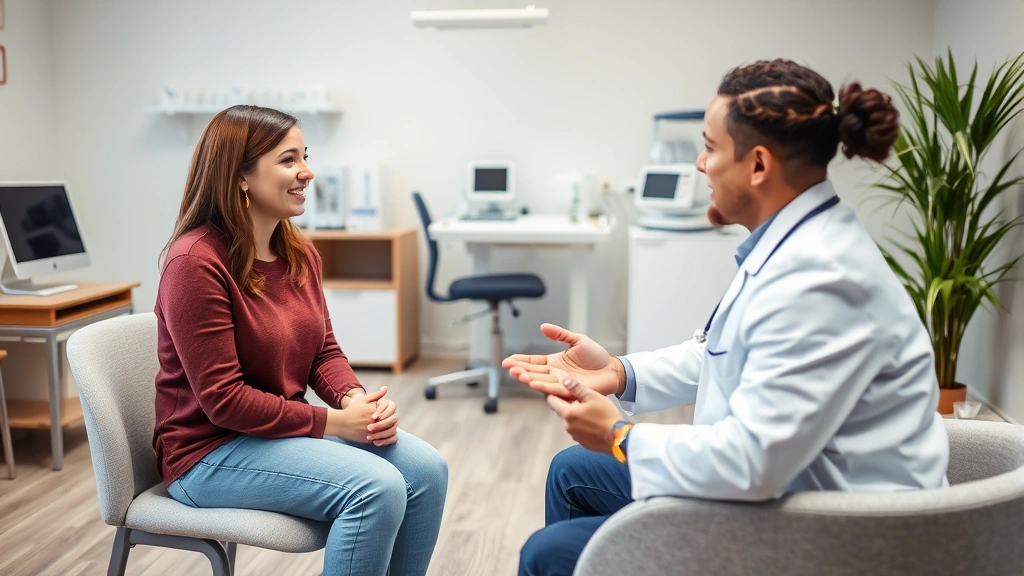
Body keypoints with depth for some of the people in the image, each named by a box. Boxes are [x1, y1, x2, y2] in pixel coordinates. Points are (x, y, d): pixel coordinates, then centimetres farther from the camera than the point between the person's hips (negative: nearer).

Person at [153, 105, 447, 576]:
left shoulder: (300, 254, 3)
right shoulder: (196, 262, -21)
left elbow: (324, 351, 8)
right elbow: (223, 400, -23)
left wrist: (355, 399, -13)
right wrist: (335, 422, -21)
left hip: (286, 429, 8)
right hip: (211, 451, -7)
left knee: (425, 470, -9)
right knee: (377, 488, -25)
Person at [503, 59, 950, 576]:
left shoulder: (815, 278, -30)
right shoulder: (793, 243, 2)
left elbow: (751, 461, -32)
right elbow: (717, 354, 13)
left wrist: (620, 437, -17)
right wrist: (618, 372, -1)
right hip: (782, 482, 10)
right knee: (573, 473, 18)